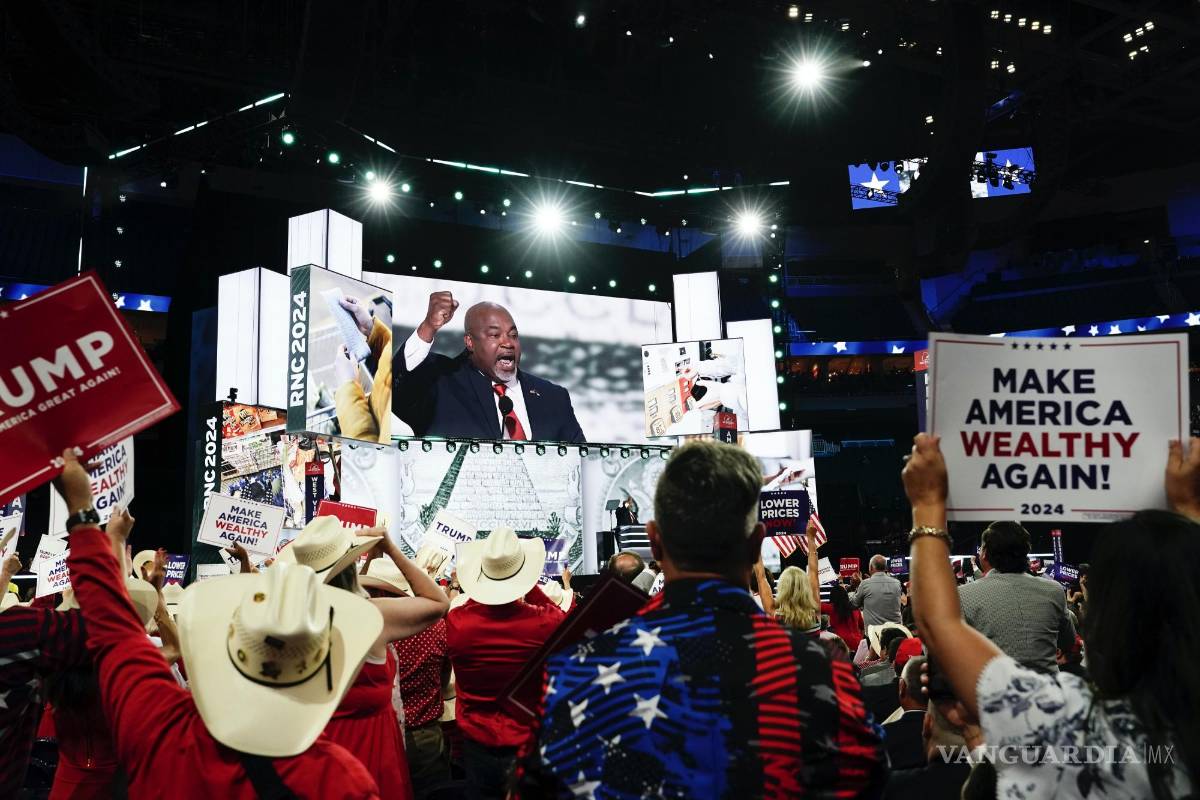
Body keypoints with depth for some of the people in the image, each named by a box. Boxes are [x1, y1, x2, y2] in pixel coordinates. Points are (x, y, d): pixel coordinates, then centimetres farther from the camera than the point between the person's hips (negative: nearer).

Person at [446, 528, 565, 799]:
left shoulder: (455, 622, -20)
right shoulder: (546, 622, -24)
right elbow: (565, 619, 2)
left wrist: (479, 590, 4)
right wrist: (530, 587, 3)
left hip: (478, 748, 2)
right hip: (532, 746, -1)